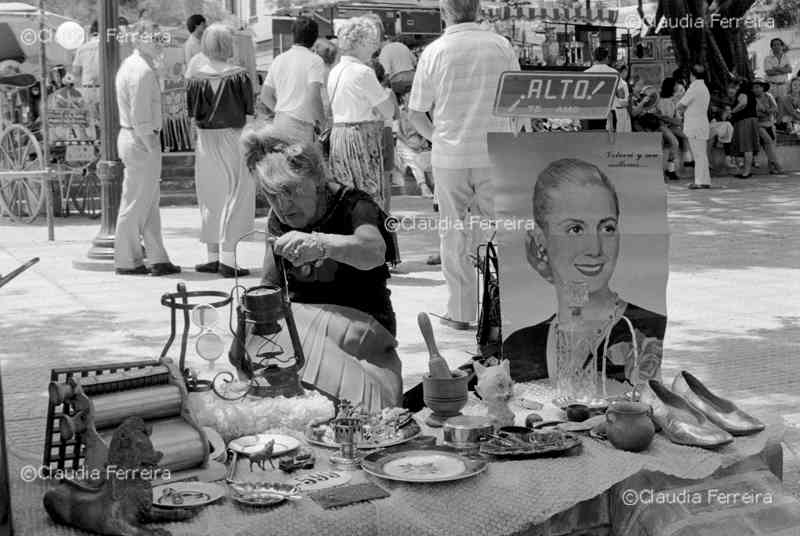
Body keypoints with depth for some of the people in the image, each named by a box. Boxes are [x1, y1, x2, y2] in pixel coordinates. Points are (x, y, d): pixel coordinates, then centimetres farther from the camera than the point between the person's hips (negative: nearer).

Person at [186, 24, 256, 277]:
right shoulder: (239, 76, -10)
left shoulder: (195, 76, -1)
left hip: (205, 141, 3)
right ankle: (227, 260, -1)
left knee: (210, 197, 13)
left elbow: (192, 116, 2)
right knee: (235, 195, 3)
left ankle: (213, 257, 18)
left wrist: (204, 130, 15)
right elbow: (249, 116, -8)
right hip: (233, 137, -3)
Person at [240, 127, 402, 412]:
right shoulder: (278, 221, 12)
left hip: (357, 329, -4)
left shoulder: (353, 205, -9)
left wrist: (320, 244, -52)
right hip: (298, 325, 5)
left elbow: (374, 252, -32)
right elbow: (271, 285, 19)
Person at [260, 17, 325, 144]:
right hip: (300, 124, -6)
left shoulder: (279, 59, 13)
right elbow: (313, 96, -18)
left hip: (279, 121, 7)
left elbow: (265, 96, 14)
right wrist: (322, 120, -5)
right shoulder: (314, 60, -6)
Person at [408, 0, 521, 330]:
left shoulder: (434, 52, -4)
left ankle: (460, 311, 11)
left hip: (449, 156, -1)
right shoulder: (501, 46, -1)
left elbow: (416, 113, 0)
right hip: (496, 154, 1)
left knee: (454, 233, 8)